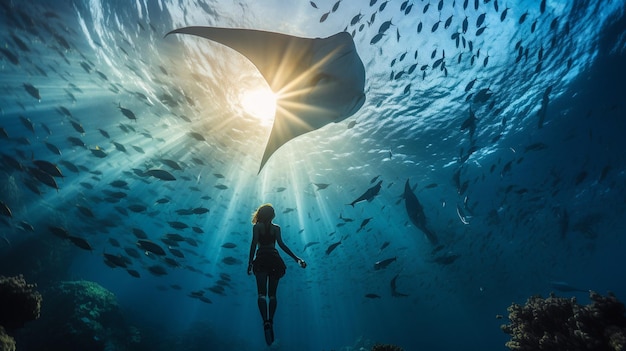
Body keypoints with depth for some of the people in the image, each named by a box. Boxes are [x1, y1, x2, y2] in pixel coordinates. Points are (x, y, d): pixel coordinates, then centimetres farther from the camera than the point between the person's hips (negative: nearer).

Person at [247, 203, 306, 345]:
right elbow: (281, 244, -1)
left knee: (262, 293, -10)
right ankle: (270, 322, 4)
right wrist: (296, 258, -1)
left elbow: (254, 244, -4)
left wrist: (250, 262, -5)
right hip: (275, 260, 2)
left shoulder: (257, 226, 6)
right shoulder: (276, 228, 9)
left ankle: (266, 322, -28)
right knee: (272, 294, 9)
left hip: (262, 259, -2)